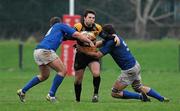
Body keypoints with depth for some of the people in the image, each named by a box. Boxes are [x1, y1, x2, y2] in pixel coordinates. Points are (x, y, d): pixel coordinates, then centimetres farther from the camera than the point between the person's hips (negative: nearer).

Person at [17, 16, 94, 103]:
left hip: (37, 51, 8)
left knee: (44, 75, 25)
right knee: (62, 71, -2)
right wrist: (90, 42, 15)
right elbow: (77, 35, 8)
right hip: (45, 51, -8)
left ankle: (22, 91, 26)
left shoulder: (52, 30, 36)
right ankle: (51, 95, -6)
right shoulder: (61, 25, 15)